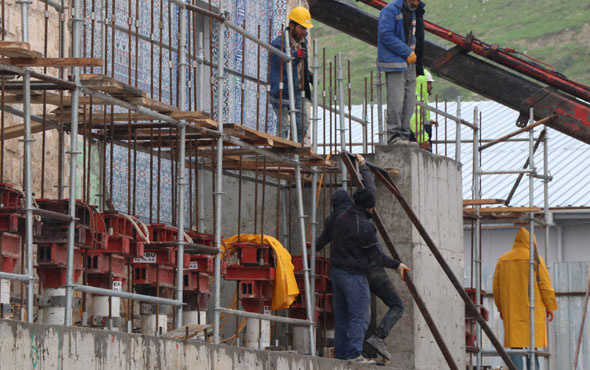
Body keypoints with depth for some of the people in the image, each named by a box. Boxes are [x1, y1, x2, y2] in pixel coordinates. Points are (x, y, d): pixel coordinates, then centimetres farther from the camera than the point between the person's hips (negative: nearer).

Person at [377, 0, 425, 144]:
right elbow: (386, 35, -18)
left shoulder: (417, 12, 16)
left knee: (409, 99, 5)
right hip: (395, 61, -8)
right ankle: (393, 135, -6)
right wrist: (407, 52, -18)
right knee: (396, 99, -10)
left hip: (410, 62, 8)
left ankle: (404, 135, 9)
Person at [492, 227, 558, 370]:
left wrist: (500, 307, 18)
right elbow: (545, 285, -6)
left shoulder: (503, 260, 8)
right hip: (532, 310, -2)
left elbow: (496, 287, 9)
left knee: (514, 346, -1)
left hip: (511, 310, 2)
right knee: (532, 344, 6)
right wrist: (550, 307, 2)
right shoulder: (535, 259, -3)